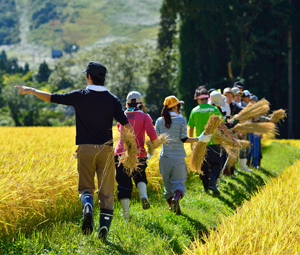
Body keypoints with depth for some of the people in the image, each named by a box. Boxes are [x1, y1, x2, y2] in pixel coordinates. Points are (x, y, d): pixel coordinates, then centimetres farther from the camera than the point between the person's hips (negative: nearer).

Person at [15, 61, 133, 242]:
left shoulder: (80, 96, -3)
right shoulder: (112, 99, 0)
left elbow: (51, 97, 3)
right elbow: (126, 124, -4)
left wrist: (31, 90, 18)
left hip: (85, 148, -1)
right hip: (106, 149, 1)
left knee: (86, 187, 6)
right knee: (106, 191, 6)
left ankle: (88, 208, -26)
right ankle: (105, 224, -8)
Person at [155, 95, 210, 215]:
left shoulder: (159, 121, 2)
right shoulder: (181, 120, -7)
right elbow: (184, 139, -11)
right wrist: (199, 139, -3)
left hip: (164, 157, 3)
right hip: (178, 157, -3)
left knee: (167, 183, 15)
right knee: (178, 182, 3)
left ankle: (171, 204, 14)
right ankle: (176, 198, -24)